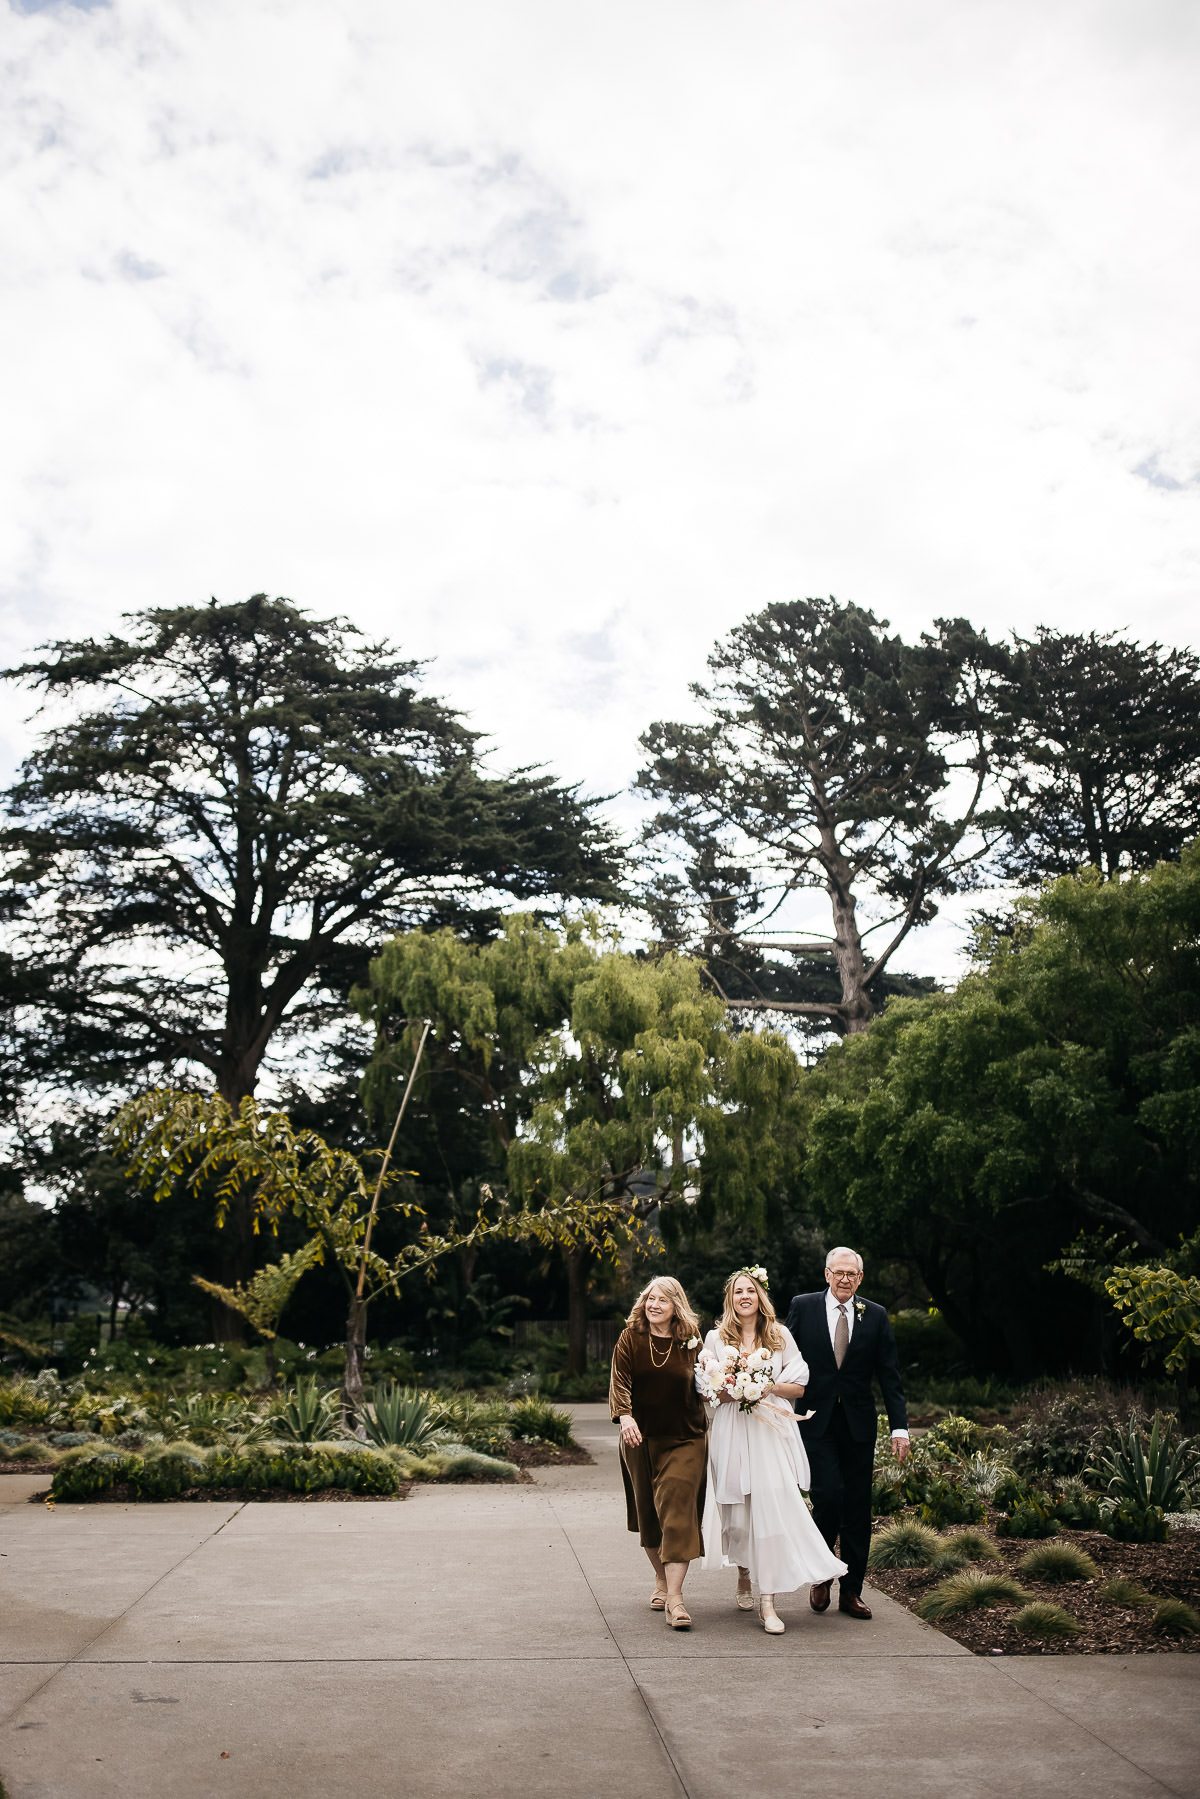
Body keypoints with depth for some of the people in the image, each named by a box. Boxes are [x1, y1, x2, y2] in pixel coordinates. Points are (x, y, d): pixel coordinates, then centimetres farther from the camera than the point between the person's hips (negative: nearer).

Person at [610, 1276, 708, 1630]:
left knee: (677, 1510, -13)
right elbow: (620, 1380, -11)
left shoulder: (690, 1341, 0)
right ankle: (660, 1580, 33)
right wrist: (624, 1415, -27)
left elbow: (700, 1385, 12)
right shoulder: (631, 1338, -2)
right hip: (640, 1438, 1)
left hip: (684, 1439, -1)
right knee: (647, 1511, 11)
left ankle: (675, 1598, -13)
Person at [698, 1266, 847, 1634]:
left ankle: (767, 1602, -11)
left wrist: (768, 1388, -10)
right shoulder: (716, 1338, 7)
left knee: (771, 1507, -11)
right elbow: (705, 1389, 3)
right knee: (737, 1510, 5)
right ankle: (744, 1574, 33)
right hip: (732, 1432, 1)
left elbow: (799, 1386, 6)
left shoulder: (780, 1336, 8)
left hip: (771, 1429, 0)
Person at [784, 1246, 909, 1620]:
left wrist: (900, 1427, -1)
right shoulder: (803, 1307, 0)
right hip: (816, 1420, -2)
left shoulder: (875, 1315, 4)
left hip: (859, 1423, 2)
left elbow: (889, 1375, 4)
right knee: (828, 1494, -13)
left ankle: (851, 1591, 18)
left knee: (858, 1506, 5)